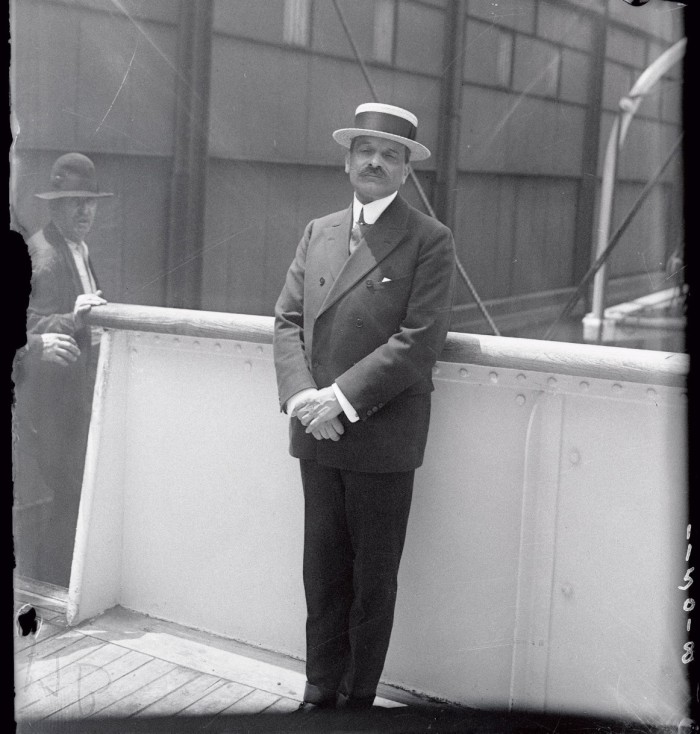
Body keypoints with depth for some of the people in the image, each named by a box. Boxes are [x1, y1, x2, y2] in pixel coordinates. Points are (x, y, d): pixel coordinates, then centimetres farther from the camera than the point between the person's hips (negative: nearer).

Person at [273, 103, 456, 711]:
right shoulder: (318, 232, 12)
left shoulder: (430, 240, -5)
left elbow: (420, 340, -13)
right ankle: (320, 690, 27)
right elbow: (288, 320, 7)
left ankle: (358, 696, 24)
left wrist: (343, 398, -17)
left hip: (384, 436, -4)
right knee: (322, 570, 13)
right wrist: (302, 395, -9)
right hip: (317, 433, 5)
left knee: (373, 578, 8)